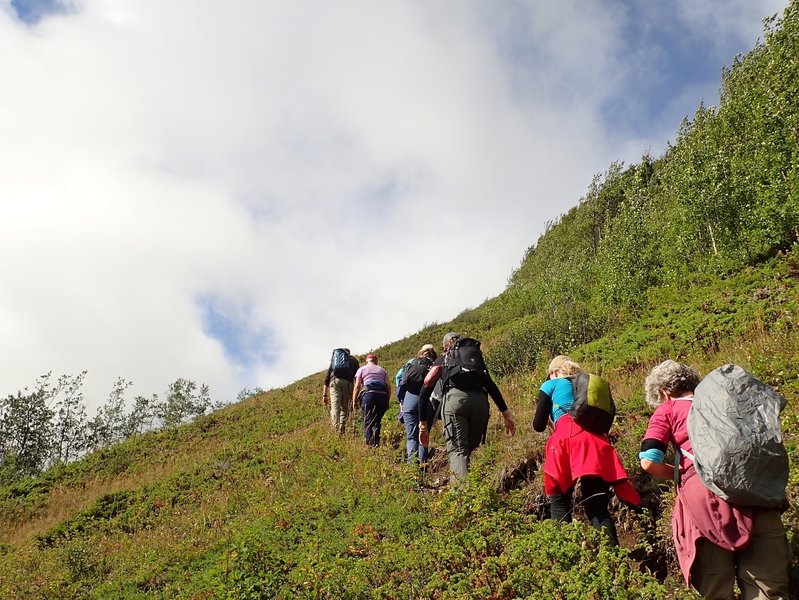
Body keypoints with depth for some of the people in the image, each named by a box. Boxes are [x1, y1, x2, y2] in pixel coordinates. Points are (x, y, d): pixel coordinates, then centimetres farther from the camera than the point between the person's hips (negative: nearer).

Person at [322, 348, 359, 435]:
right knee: (345, 408, 7)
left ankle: (335, 429, -26)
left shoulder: (333, 359, 30)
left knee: (335, 407, -9)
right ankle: (342, 432, -8)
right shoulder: (354, 360, 26)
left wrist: (324, 395, 21)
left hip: (335, 381, 0)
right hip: (348, 383, 0)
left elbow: (326, 377, 22)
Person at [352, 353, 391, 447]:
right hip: (382, 395, 3)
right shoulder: (382, 370, 24)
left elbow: (357, 386, 4)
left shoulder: (362, 369, 16)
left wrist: (354, 401, 6)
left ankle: (369, 443, -15)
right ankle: (376, 442, -4)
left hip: (368, 394, -3)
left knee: (368, 422, 0)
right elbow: (388, 387, 13)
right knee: (377, 421, 11)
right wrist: (387, 402, 17)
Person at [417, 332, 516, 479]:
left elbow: (426, 388, 14)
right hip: (480, 401, 3)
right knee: (470, 448, 18)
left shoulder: (442, 360, 25)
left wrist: (423, 424, 16)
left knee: (457, 450, -6)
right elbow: (492, 387, 19)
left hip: (455, 398, -3)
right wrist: (506, 414, 13)